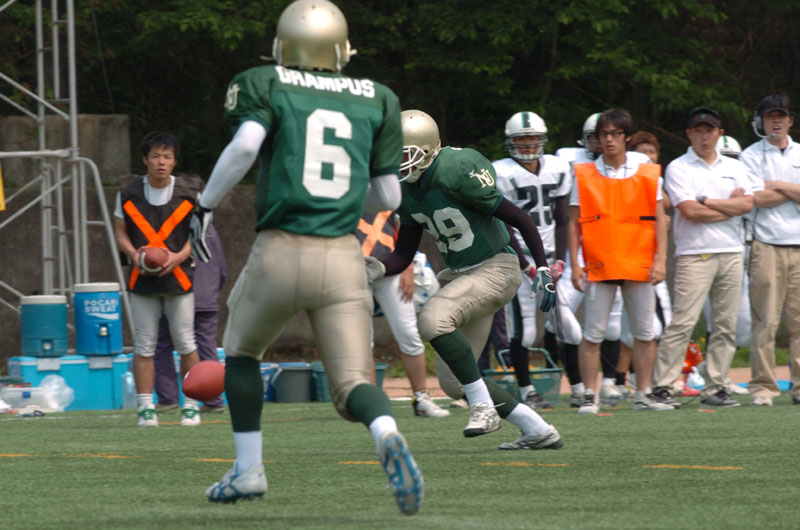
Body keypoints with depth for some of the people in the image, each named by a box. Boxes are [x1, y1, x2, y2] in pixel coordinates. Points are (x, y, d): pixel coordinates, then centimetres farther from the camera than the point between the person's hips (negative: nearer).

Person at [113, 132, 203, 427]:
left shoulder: (189, 192, 0)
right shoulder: (128, 192, 3)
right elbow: (120, 232, 7)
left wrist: (180, 256, -15)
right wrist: (133, 253, -13)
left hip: (179, 276, -1)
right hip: (142, 278, 1)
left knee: (185, 342, 0)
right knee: (144, 344, 1)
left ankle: (191, 404, 9)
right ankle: (145, 406, 5)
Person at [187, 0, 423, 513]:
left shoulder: (264, 86, 5)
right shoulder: (377, 101, 13)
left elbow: (245, 145, -15)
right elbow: (388, 197, 12)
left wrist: (206, 204, -3)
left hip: (280, 253, -1)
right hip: (344, 257, 1)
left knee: (242, 350, 27)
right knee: (354, 385, 0)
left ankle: (249, 469, 23)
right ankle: (388, 436, -33)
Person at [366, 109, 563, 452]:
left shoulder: (457, 172, -21)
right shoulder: (407, 192, 4)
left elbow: (521, 220, -15)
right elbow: (403, 256, 9)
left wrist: (543, 271, -15)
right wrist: (381, 270, -13)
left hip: (496, 269, -9)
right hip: (460, 276, 9)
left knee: (432, 319, -32)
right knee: (453, 381, 5)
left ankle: (483, 405, -18)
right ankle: (538, 430, 16)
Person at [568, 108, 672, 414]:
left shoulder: (648, 176, 6)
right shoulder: (584, 176, 5)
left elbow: (659, 220, 6)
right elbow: (574, 224, 5)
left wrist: (660, 260, -4)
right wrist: (575, 265, -2)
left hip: (639, 266, 1)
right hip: (599, 267, -1)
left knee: (643, 333, 3)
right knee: (593, 334, -3)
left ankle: (642, 396, 11)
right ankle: (590, 397, 2)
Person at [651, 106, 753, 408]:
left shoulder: (734, 168, 16)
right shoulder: (678, 168, 3)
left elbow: (747, 204, 0)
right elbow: (689, 211, -10)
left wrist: (706, 201, -6)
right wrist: (729, 205, -2)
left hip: (731, 253, 5)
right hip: (694, 255, -5)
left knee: (726, 324, 2)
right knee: (683, 322, -12)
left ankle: (714, 387, 7)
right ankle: (662, 386, -11)